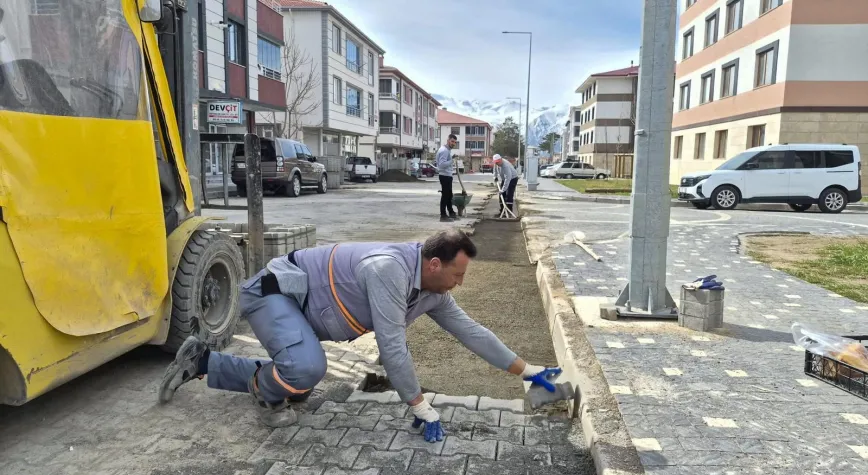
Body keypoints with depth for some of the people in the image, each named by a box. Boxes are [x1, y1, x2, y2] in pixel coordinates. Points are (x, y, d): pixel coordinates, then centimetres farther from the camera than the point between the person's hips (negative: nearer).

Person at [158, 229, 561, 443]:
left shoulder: (432, 292, -3)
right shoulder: (390, 268, -33)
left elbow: (470, 330, 2)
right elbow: (392, 347, -32)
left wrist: (527, 371, 4)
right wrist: (421, 407, -22)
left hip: (297, 306, 10)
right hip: (274, 292, -9)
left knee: (298, 386, 17)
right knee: (306, 367, -34)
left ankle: (201, 361, 26)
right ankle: (265, 391, 1)